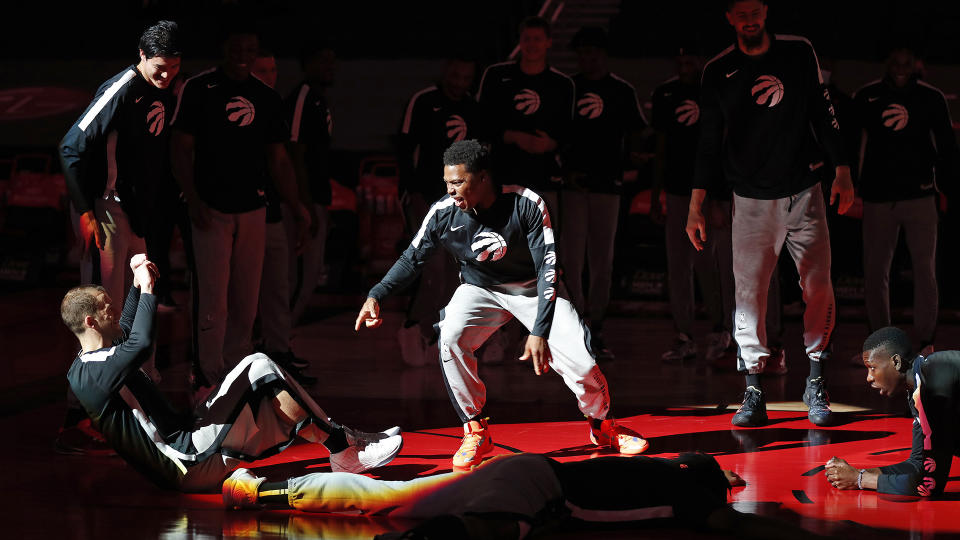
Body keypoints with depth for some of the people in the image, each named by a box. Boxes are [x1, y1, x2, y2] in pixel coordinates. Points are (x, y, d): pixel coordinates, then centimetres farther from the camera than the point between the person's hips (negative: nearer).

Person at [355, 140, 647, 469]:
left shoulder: (527, 205, -27)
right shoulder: (443, 214, -19)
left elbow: (547, 267, -24)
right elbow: (412, 259, -4)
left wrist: (540, 331, -31)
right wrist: (376, 295, -19)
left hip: (534, 288, -2)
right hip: (480, 290, 2)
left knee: (579, 362, -18)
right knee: (450, 338, -28)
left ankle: (602, 425, 15)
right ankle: (476, 432, -11)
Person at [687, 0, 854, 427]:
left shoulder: (799, 53, 5)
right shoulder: (718, 72, 4)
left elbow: (824, 114, 9)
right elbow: (708, 140, 7)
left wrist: (841, 172, 3)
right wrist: (696, 205, 4)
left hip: (804, 193, 1)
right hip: (752, 200, -1)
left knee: (818, 289, -3)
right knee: (749, 292, -6)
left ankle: (816, 382, 9)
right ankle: (753, 392, -2)